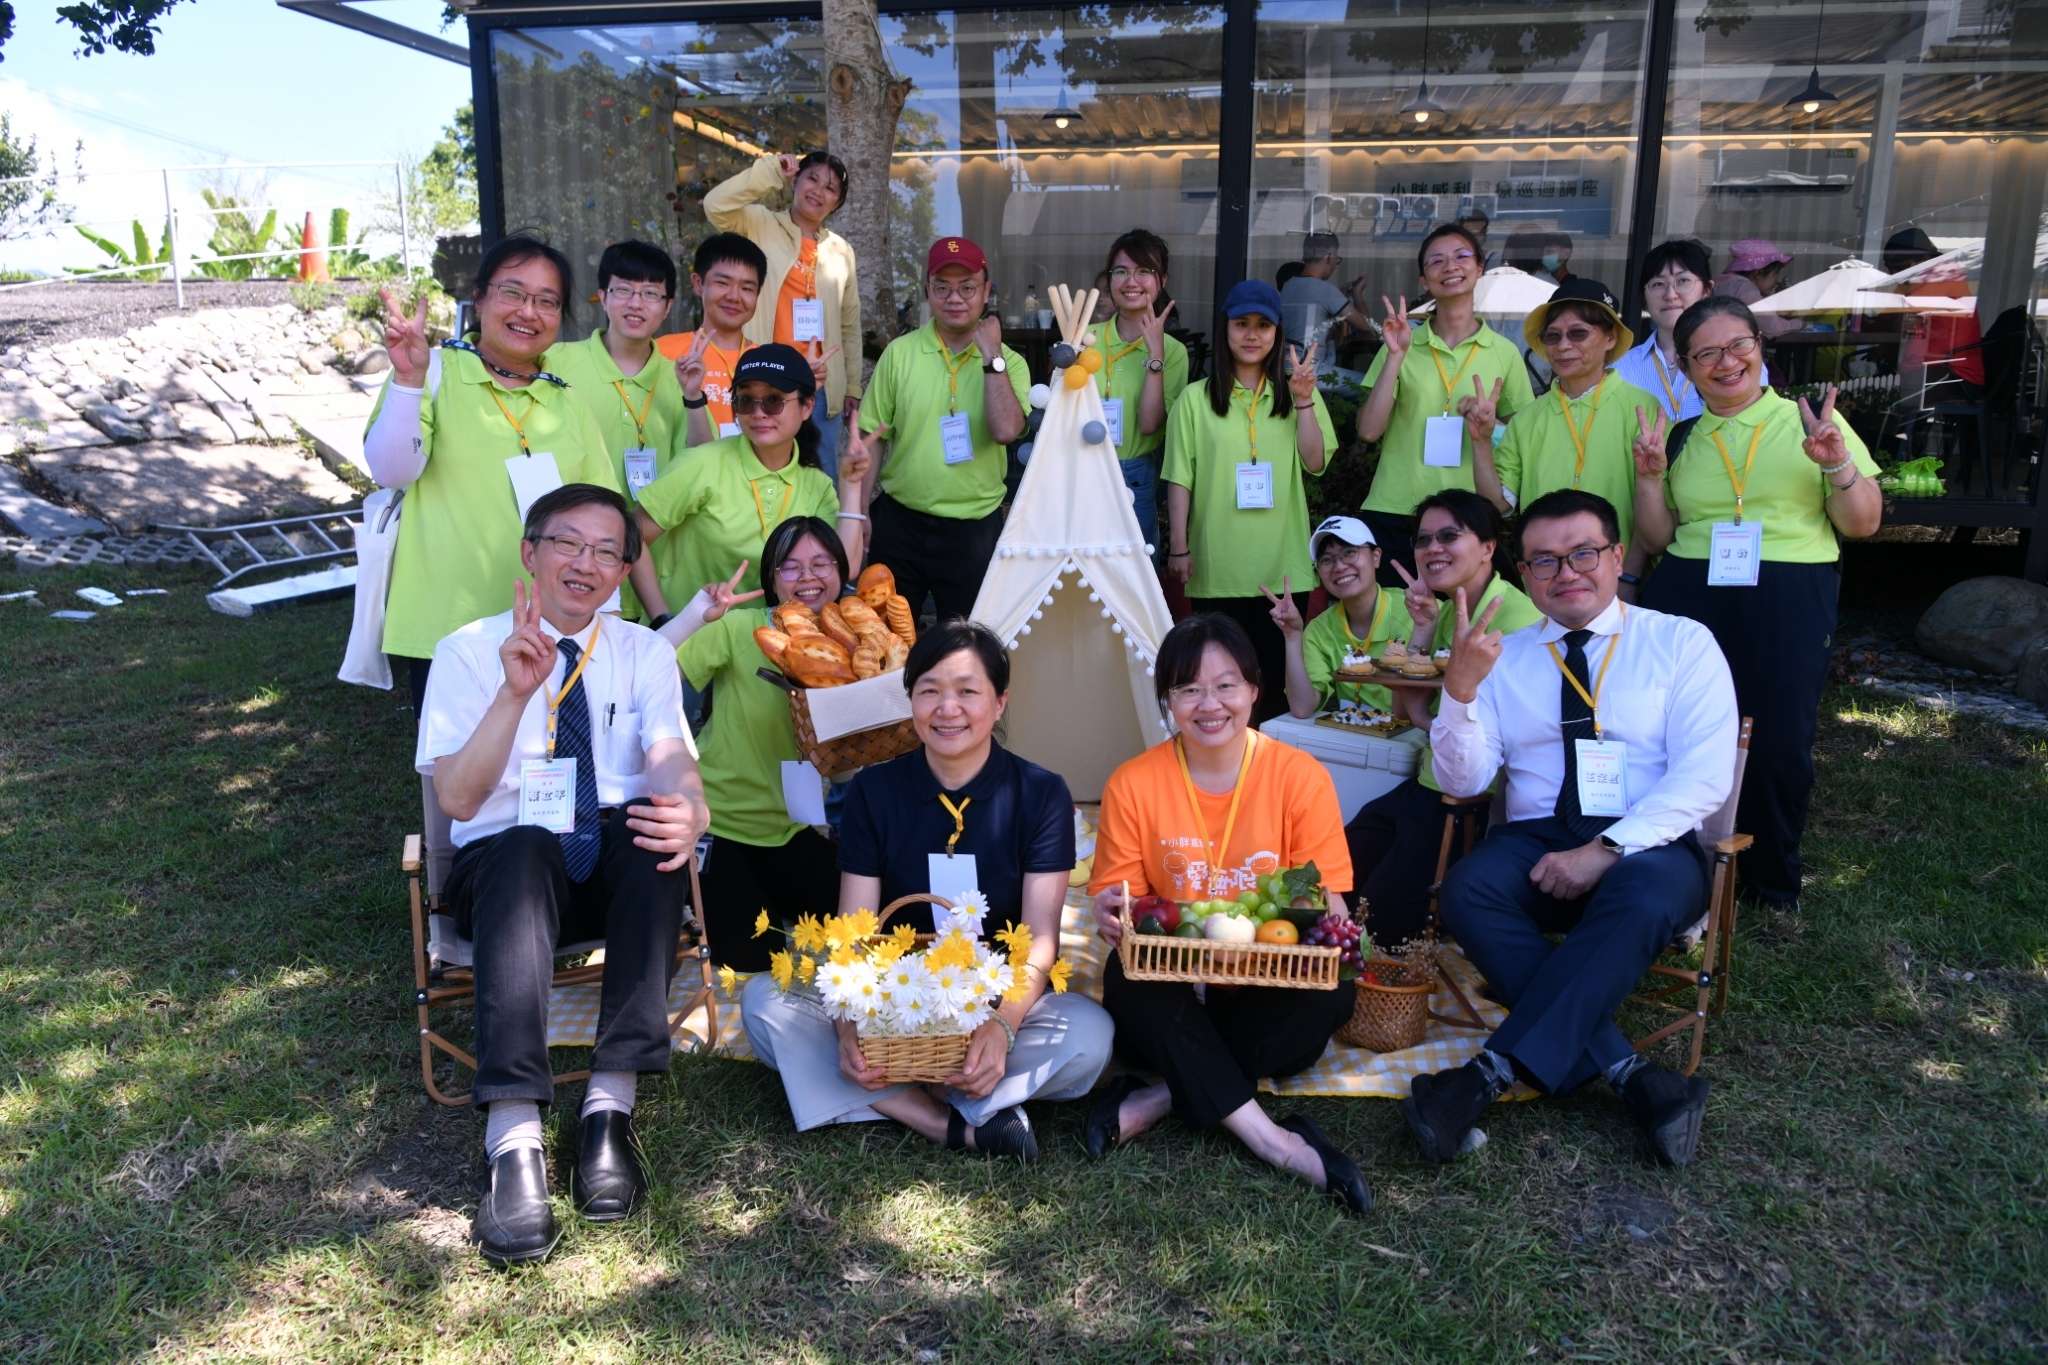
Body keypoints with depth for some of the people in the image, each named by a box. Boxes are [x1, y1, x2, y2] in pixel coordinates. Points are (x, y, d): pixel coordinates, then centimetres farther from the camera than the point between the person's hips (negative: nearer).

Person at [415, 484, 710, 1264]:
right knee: (525, 849, -37)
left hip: (618, 867, 2)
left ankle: (610, 1106, -33)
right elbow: (457, 798, -8)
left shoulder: (645, 652, 10)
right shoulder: (469, 650, 4)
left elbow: (671, 760, -9)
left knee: (655, 826, -33)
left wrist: (686, 811, -33)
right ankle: (514, 1142, -46)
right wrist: (517, 691, -22)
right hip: (505, 867, -2)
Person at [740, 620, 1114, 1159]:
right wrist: (850, 1026, -27)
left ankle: (891, 1101, -25)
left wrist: (1003, 1026, -31)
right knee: (764, 1000, -23)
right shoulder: (874, 791, -2)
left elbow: (1040, 936, -11)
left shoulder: (1041, 794, -6)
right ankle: (958, 1125, -30)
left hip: (1002, 999, -1)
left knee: (1089, 1033, -31)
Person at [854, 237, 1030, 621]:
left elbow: (1006, 430, -20)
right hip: (900, 522, 1)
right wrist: (860, 511, -2)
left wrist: (991, 356, -16)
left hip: (973, 527, -1)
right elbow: (870, 439, 2)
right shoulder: (900, 353, -1)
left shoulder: (1008, 362, -2)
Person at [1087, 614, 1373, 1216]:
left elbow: (1328, 903, -2)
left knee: (1333, 991, -30)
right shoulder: (1133, 785, -4)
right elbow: (1116, 899, 0)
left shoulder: (1300, 777, -5)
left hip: (1270, 990, 0)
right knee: (1125, 978, -31)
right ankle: (1274, 1141, -30)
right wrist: (1110, 914, -25)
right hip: (1171, 998, 0)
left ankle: (1157, 1099, -24)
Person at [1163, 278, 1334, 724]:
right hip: (1217, 565, -1)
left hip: (1282, 562, 1)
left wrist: (1304, 401, -10)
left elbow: (1315, 462, -1)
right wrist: (1178, 547, -3)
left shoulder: (1296, 392, 11)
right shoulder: (1196, 399, 4)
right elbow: (1180, 480, 1)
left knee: (1278, 670, 5)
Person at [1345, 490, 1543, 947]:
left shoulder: (1517, 616, -18)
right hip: (1427, 787, 9)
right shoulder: (1447, 612, 11)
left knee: (1383, 918, -6)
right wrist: (1422, 628, -5)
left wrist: (1430, 720, -5)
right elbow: (1404, 708, 7)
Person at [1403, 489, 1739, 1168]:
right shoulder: (1503, 659, 13)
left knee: (1640, 898, -36)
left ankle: (1496, 1069, -33)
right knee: (1466, 891, -29)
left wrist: (1608, 849, -18)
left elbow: (1704, 775, -5)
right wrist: (1459, 688, -14)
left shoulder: (1682, 643, 7)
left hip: (1650, 847, -2)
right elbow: (1463, 779, 4)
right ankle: (1624, 1069, -25)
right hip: (1535, 842, 2)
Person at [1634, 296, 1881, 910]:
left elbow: (1864, 524, 4)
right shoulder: (1681, 440, 12)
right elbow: (1656, 539, 13)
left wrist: (1838, 464, -13)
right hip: (1687, 598, 2)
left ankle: (1775, 879, 22)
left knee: (1778, 742, -1)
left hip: (1790, 602, -2)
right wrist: (1650, 477, -2)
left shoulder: (1810, 422, 6)